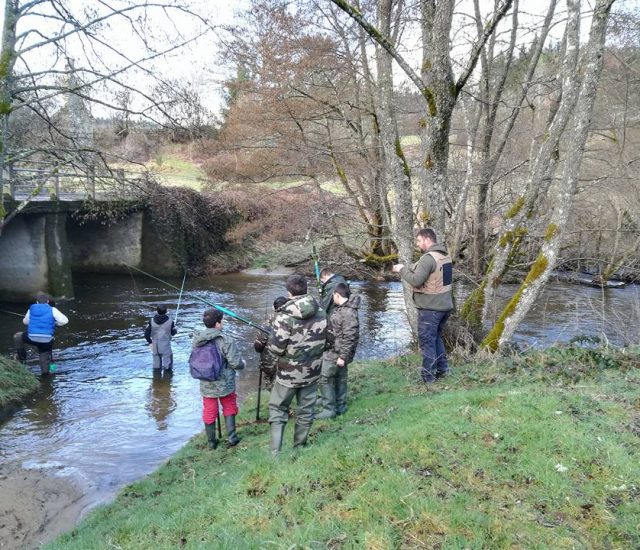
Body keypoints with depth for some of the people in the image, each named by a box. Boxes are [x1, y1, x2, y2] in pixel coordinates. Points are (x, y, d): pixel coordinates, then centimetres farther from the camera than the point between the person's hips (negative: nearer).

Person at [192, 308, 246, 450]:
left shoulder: (196, 340, -5)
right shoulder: (226, 341, -21)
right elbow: (235, 363, -20)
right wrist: (243, 363, 2)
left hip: (206, 385, 4)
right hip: (225, 384, -3)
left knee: (209, 412, 15)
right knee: (229, 408, 18)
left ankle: (211, 442, 26)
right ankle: (231, 437, 19)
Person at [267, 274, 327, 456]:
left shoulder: (285, 315, -19)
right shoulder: (321, 313, -2)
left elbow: (276, 348, -19)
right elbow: (324, 340, 8)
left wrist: (269, 343, 2)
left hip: (289, 373, -4)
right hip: (312, 371, 4)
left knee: (278, 410, 10)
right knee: (305, 411, 16)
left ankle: (275, 454, 5)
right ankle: (300, 448, 28)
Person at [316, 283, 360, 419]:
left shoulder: (348, 313, -24)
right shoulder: (342, 308, 8)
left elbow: (350, 337, -25)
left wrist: (343, 357, -22)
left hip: (336, 353, -10)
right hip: (333, 351, 10)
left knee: (324, 378, -4)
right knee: (339, 378, 17)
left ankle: (329, 409, 3)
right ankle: (340, 406, 29)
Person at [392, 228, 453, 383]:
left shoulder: (428, 258, -19)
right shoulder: (445, 255, 10)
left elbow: (416, 281, -23)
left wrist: (403, 270, -9)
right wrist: (407, 269, 9)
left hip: (430, 308, -9)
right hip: (445, 305, 9)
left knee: (427, 341, 1)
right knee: (436, 337, 22)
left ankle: (428, 376, 7)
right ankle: (442, 368, 27)